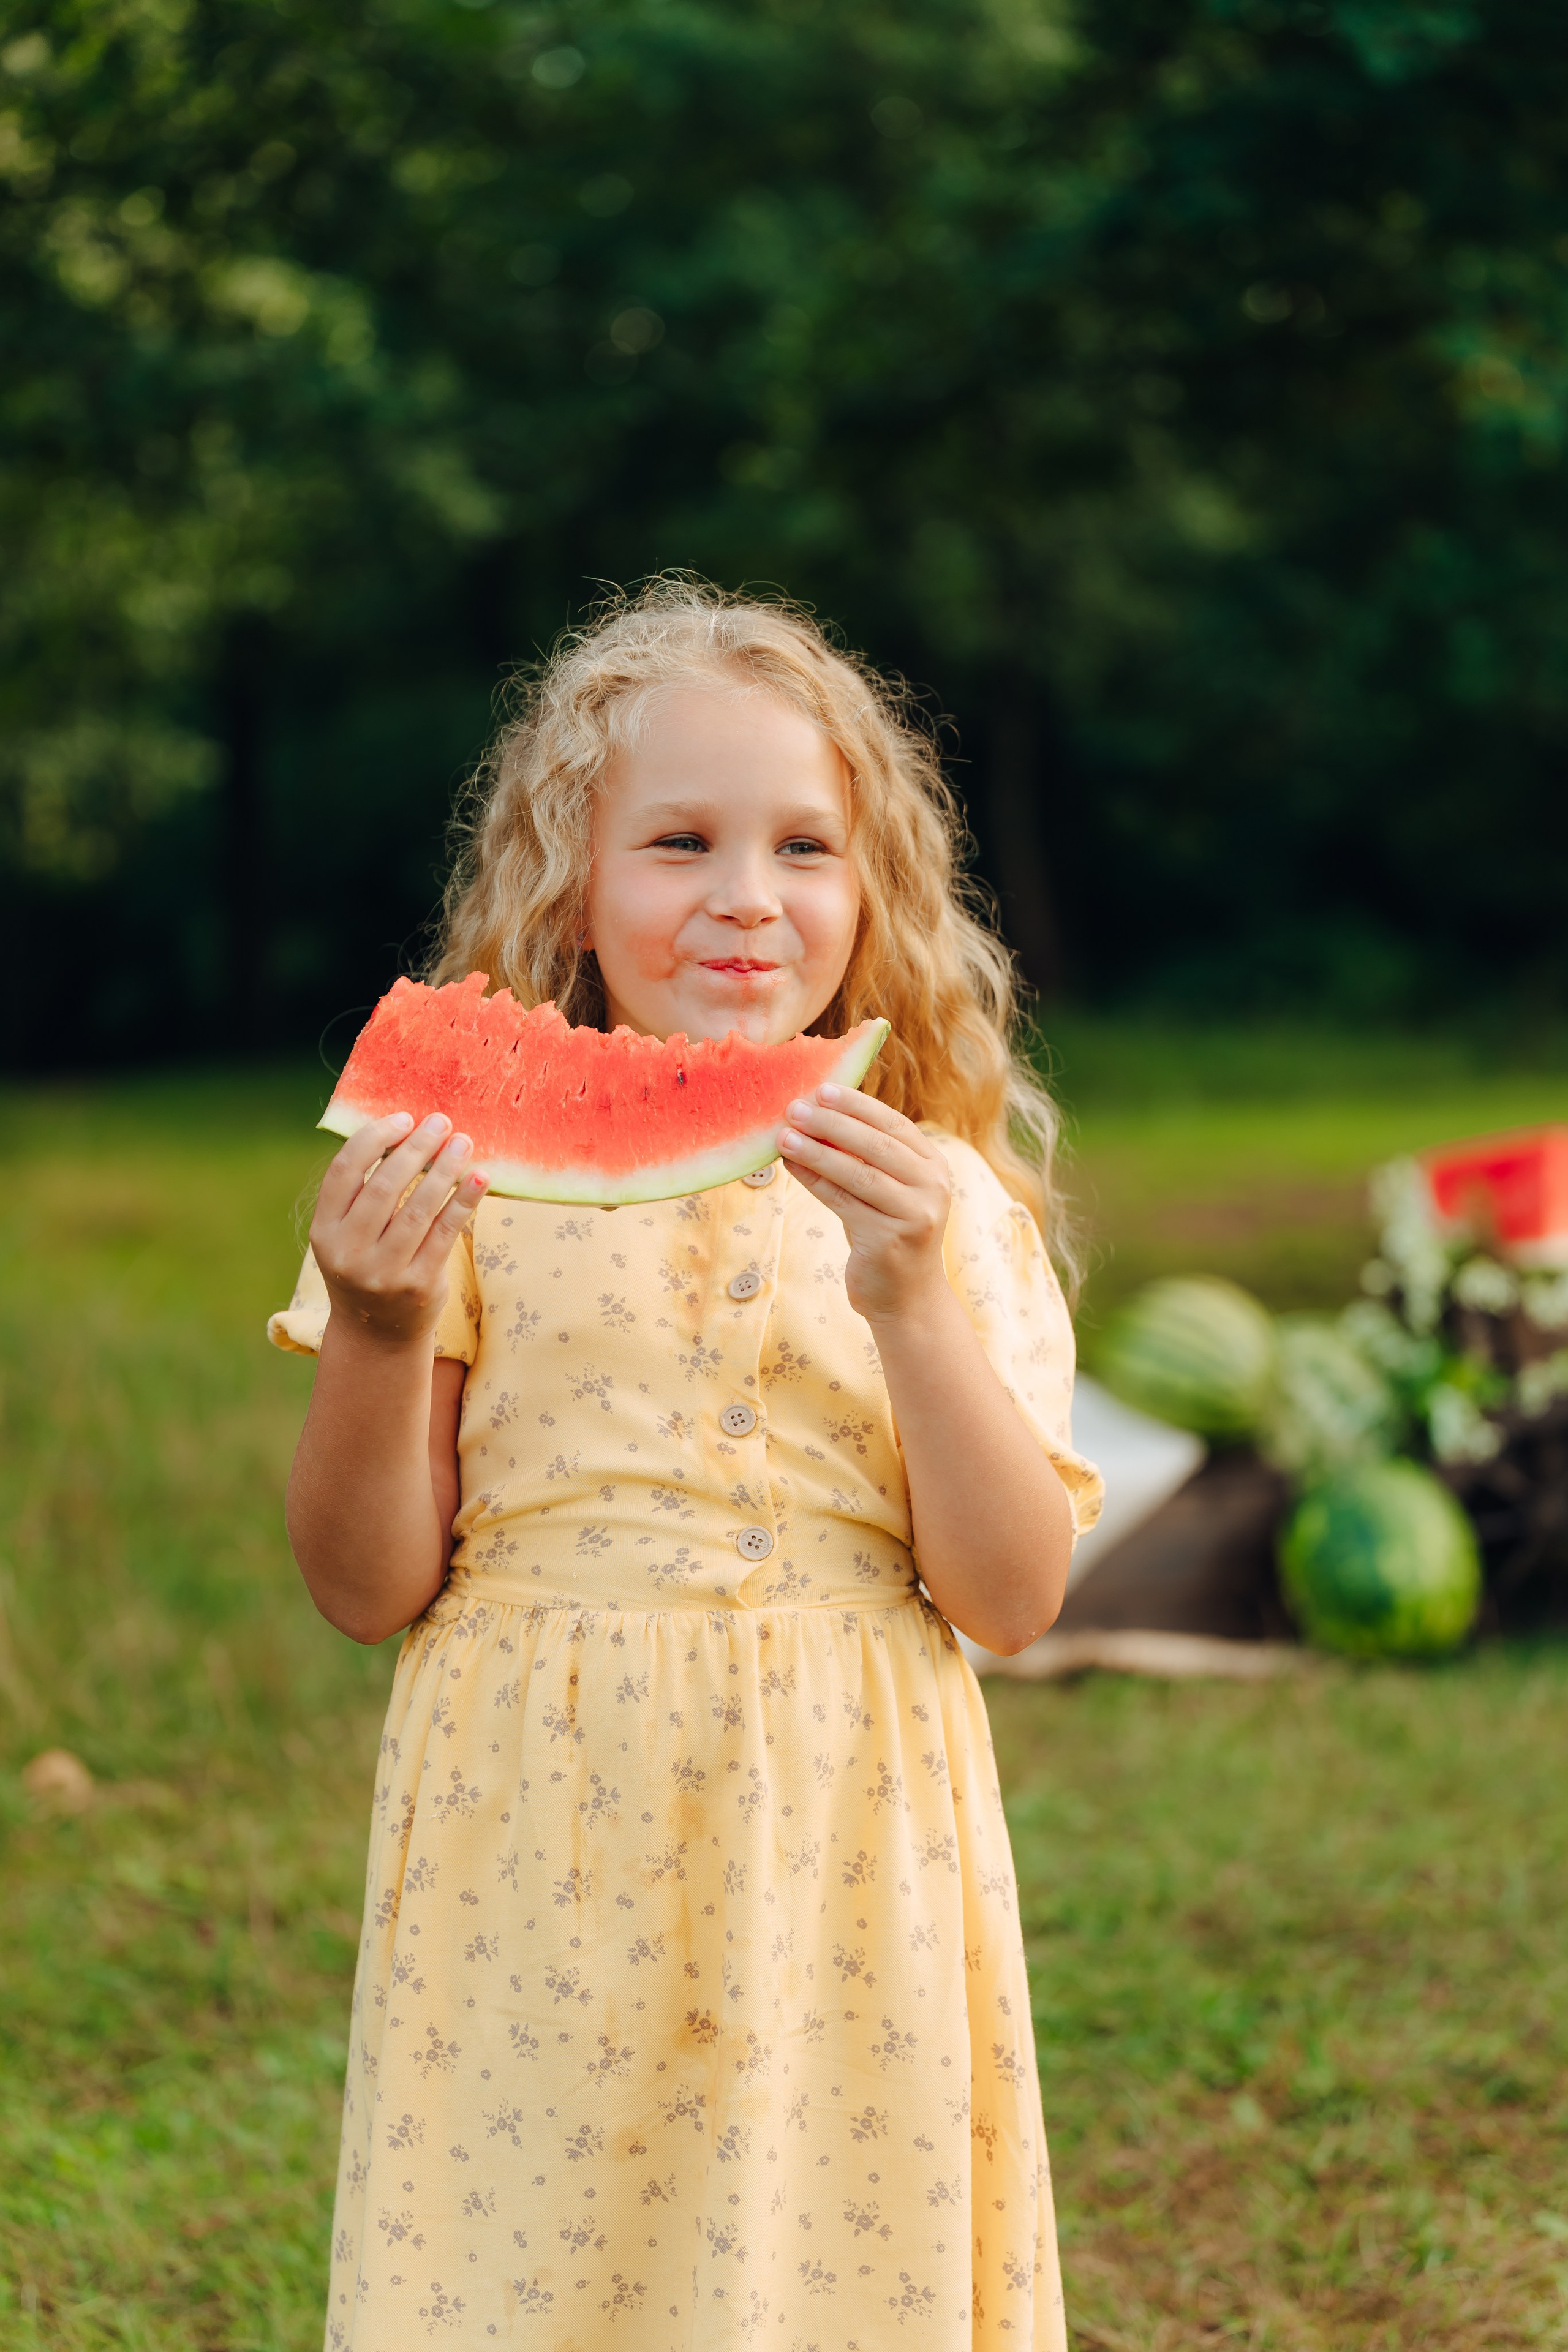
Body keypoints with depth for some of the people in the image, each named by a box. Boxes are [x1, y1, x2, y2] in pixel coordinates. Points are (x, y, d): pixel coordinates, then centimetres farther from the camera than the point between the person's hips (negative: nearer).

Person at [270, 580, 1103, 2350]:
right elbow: (367, 1589, 0)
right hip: (539, 1864, 0)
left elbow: (1011, 1598, -5)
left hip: (837, 1873, 1)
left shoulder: (941, 1197, 2)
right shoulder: (473, 1174, 0)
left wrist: (912, 1303, -17)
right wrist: (373, 1331, -17)